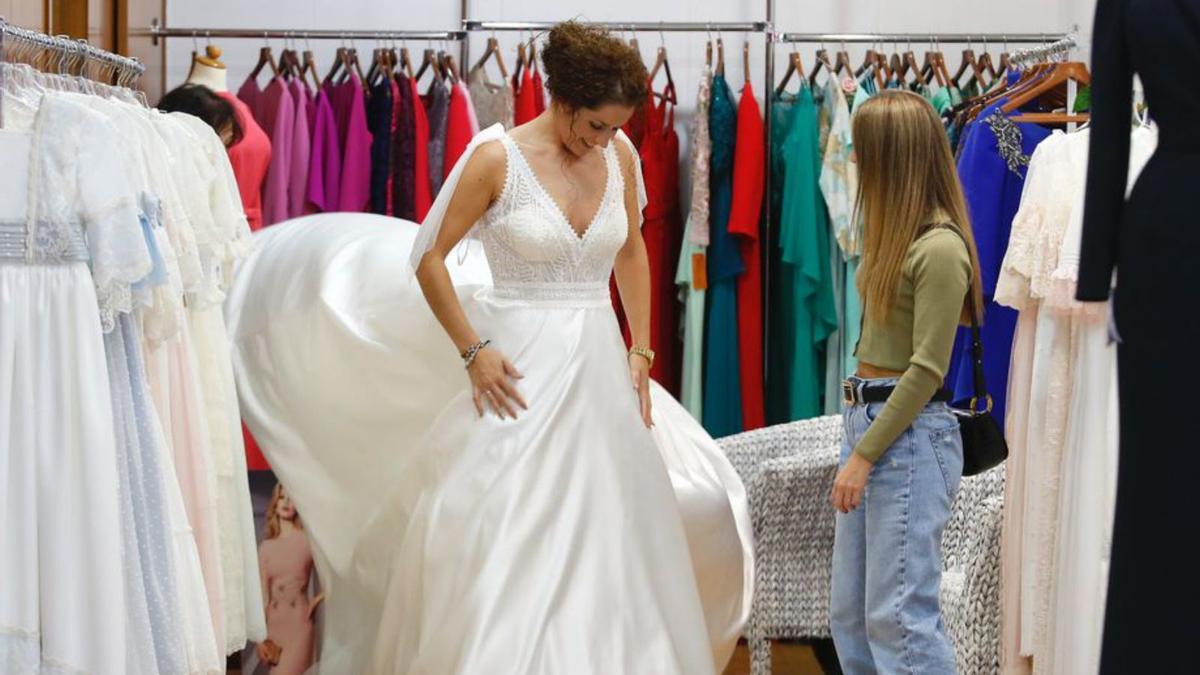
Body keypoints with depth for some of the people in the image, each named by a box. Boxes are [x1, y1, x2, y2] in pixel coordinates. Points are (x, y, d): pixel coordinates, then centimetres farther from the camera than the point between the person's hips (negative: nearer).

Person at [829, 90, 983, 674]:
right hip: (865, 418, 10)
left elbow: (927, 369, -17)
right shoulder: (896, 233, 14)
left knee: (898, 615, -8)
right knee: (850, 615, 12)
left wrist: (864, 455, -16)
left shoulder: (940, 248, -15)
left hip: (910, 434, -10)